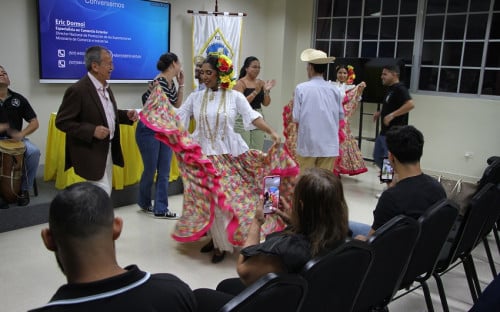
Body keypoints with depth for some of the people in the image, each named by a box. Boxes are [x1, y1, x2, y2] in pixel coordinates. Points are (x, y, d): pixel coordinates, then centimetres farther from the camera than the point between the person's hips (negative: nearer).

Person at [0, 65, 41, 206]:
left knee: (34, 151, -27)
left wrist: (21, 134, -14)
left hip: (15, 139, 2)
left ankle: (24, 188, -9)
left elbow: (34, 123, 5)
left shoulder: (18, 99, 5)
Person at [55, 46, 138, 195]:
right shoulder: (77, 90, -19)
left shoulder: (106, 87, 8)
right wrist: (92, 131, -27)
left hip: (107, 149, 9)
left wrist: (126, 115, 1)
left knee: (105, 192, 16)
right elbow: (62, 121, -18)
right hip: (90, 153, -9)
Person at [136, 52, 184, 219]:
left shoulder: (171, 82, 8)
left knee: (164, 172, 5)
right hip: (149, 130, -8)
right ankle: (144, 203, 27)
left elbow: (177, 104, 16)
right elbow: (146, 99, -21)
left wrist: (181, 84, 9)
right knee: (150, 170, 4)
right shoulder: (160, 81, -18)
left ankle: (160, 209, 10)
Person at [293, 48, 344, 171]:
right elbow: (341, 116, 9)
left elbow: (296, 118, -7)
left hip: (307, 144, -2)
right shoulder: (335, 90, 1)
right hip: (329, 145, 2)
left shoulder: (301, 88, -8)